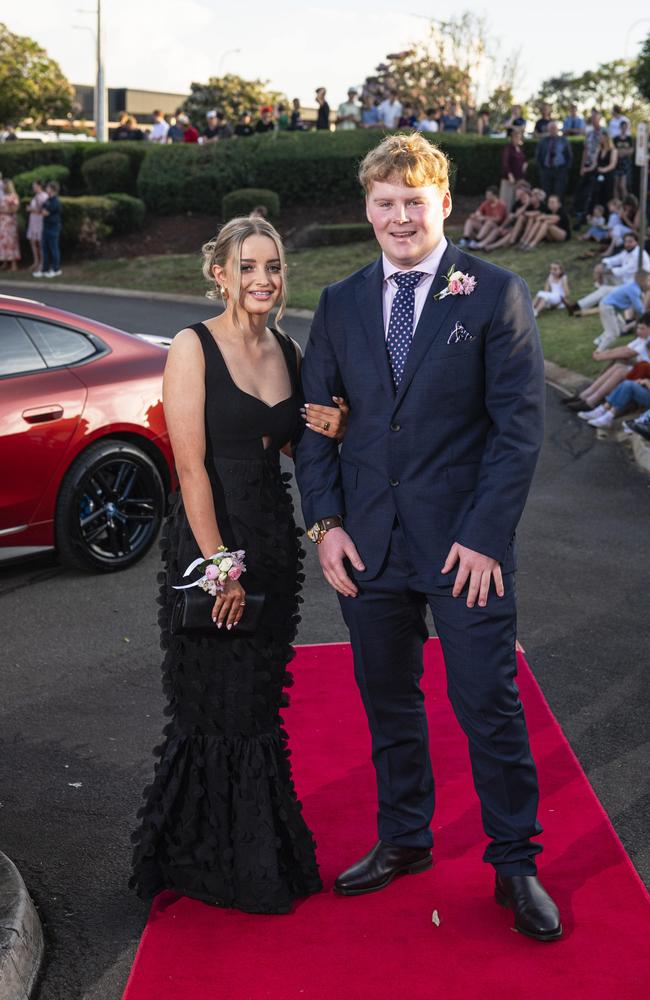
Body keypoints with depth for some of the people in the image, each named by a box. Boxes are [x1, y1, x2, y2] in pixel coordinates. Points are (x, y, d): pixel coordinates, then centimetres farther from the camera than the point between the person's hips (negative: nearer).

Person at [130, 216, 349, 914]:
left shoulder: (288, 352, 9)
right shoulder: (193, 347, -10)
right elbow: (190, 465, -15)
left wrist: (330, 430, -3)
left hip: (273, 540, 6)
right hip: (208, 537, -6)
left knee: (259, 700, 14)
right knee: (216, 705, 2)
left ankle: (262, 851, 30)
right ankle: (209, 861, 20)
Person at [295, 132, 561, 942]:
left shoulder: (494, 295, -3)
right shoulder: (340, 304, 8)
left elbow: (519, 425, -7)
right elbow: (315, 424, 10)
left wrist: (484, 535, -13)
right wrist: (325, 523, -1)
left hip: (465, 542, -4)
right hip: (368, 543, 4)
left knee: (489, 707, 2)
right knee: (387, 703, 15)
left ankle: (515, 863, 20)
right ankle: (404, 840, 33)